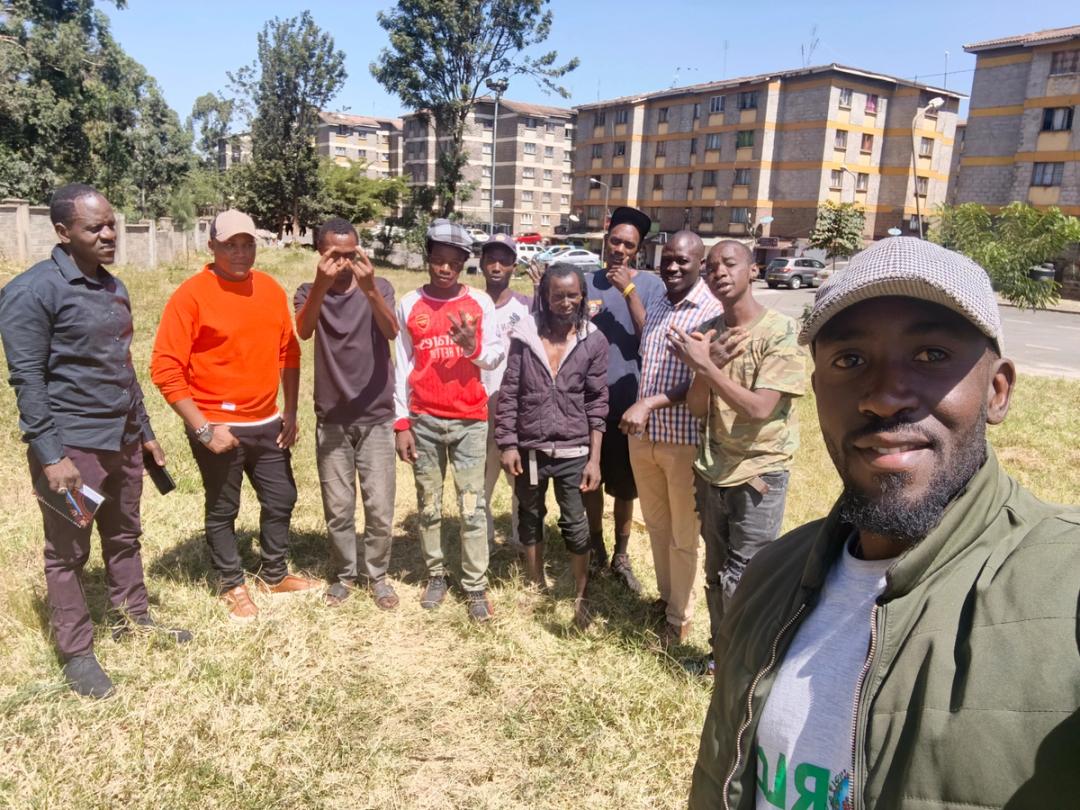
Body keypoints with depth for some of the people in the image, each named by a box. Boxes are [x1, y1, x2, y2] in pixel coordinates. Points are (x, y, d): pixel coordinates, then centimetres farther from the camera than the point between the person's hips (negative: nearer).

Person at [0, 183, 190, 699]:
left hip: (122, 441, 7)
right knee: (68, 552, 7)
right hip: (72, 446, -7)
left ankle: (132, 619, 35)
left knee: (124, 538, 18)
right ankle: (75, 652, 20)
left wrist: (145, 432, 18)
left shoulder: (113, 287, 11)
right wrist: (50, 455, -19)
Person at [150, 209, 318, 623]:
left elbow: (288, 352, 11)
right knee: (222, 510, 10)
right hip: (217, 427, -5)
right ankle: (232, 586, 29)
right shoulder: (191, 294, -13)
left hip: (268, 424, 6)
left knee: (281, 499, 16)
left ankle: (275, 574, 36)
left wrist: (290, 411, 7)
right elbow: (165, 369, -15)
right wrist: (202, 428, -17)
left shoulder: (271, 289, 3)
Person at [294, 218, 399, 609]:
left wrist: (370, 289, -39)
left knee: (380, 509, 3)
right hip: (331, 420, 1)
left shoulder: (379, 287, -1)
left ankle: (377, 574, 24)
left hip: (376, 418, 0)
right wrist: (321, 285, -40)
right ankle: (343, 574, 29)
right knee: (338, 510, 9)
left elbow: (391, 332, -21)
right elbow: (303, 331, -23)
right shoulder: (309, 292, 0)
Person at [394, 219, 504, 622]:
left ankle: (476, 587, 9)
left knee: (473, 505, 0)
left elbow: (495, 357, 2)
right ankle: (436, 576, 25)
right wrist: (401, 423, 1)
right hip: (423, 420, 1)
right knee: (429, 504, 10)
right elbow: (403, 365, 4)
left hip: (469, 420, -1)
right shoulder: (409, 305, 1)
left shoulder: (480, 303, 0)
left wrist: (472, 347, -21)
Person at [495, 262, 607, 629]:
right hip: (529, 448, 2)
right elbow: (508, 394, -1)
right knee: (530, 518, 16)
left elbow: (597, 402, -4)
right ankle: (535, 585, 36)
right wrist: (507, 444, -5)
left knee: (575, 525, 6)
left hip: (573, 451, -1)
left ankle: (580, 599, 22)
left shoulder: (593, 341, -6)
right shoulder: (524, 335, -5)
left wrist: (594, 458, -7)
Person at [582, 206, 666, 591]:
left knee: (625, 486, 10)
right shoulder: (587, 282, 2)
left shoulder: (651, 285, -5)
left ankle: (621, 556, 29)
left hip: (629, 403, -2)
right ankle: (596, 548, 34)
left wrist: (628, 290, -21)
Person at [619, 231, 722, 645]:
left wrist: (650, 403, -27)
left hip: (685, 440, -6)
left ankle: (679, 617, 25)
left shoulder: (713, 311, -14)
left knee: (684, 536, 9)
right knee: (656, 526, 20)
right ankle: (665, 596, 39)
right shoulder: (656, 308, 9)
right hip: (643, 436, 7)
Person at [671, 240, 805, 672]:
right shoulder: (708, 332, 3)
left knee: (742, 580, 2)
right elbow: (696, 407, -1)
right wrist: (707, 363, -19)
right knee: (716, 572, 17)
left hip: (758, 474, -5)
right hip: (712, 470, 5)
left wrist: (704, 365, -23)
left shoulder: (781, 332, -14)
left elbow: (759, 409, -22)